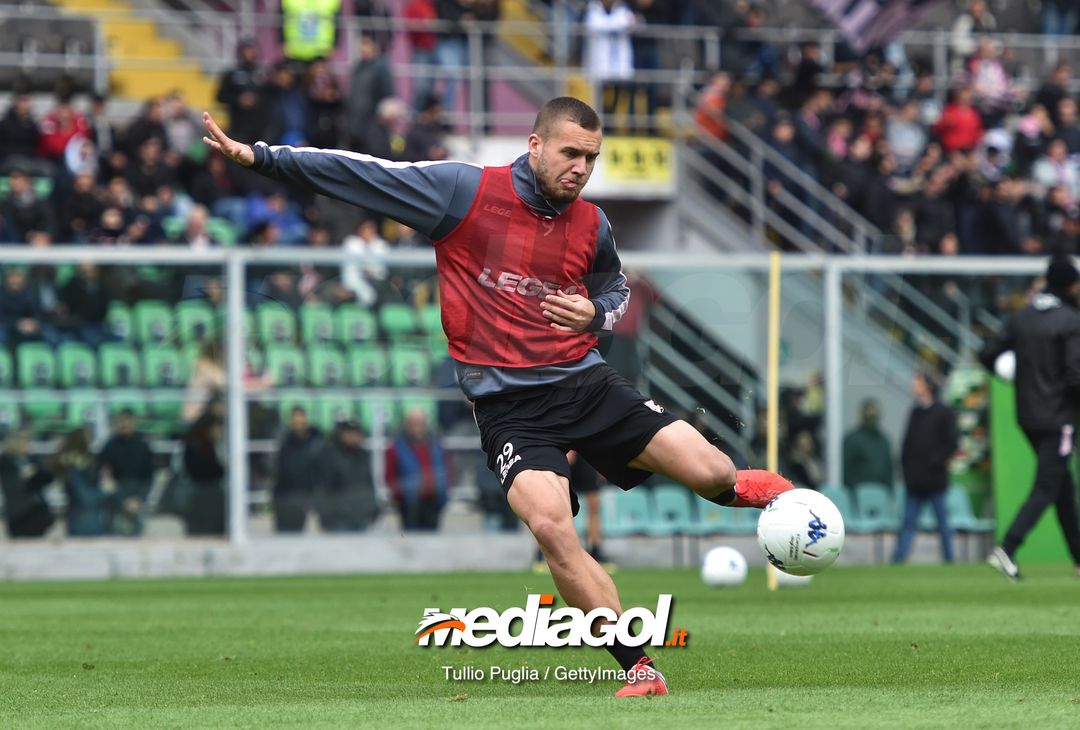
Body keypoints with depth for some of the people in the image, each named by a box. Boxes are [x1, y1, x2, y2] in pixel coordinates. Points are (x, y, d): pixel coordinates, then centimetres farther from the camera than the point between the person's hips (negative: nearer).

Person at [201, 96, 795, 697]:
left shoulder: (591, 225, 7)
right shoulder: (464, 190, -5)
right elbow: (360, 174, -4)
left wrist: (597, 315, 3)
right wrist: (260, 156, -9)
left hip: (586, 382, 3)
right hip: (508, 406, -3)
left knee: (711, 472, -12)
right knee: (552, 528, -27)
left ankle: (746, 489, 29)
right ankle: (639, 671, -17)